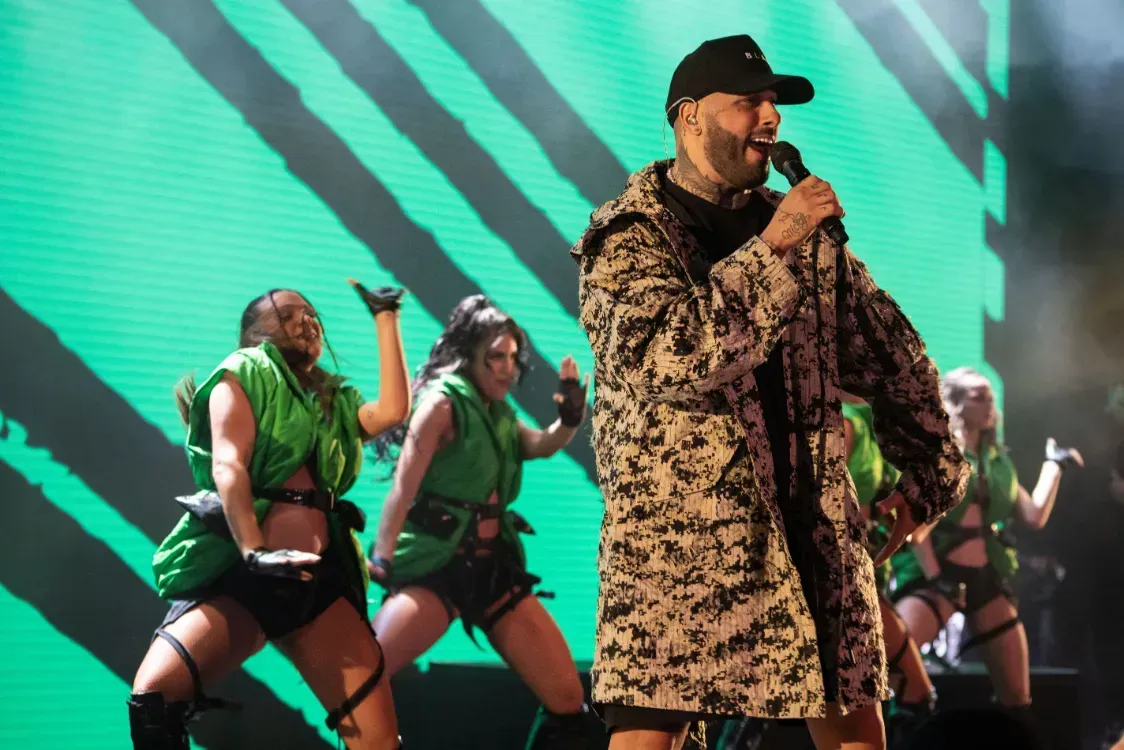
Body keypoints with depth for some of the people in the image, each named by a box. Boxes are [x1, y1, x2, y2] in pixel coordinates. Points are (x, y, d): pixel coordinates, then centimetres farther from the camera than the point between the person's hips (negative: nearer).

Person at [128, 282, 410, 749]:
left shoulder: (334, 402, 25)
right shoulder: (244, 374, 9)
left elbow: (393, 411, 8)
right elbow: (227, 465, -6)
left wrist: (386, 319, 15)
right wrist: (254, 551, -22)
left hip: (320, 579, 5)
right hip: (240, 573, -4)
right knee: (155, 694, -28)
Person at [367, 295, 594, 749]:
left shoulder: (500, 416, 16)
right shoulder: (443, 402, -5)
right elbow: (403, 487, -12)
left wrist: (570, 418, -14)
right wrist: (380, 561, -19)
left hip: (497, 571, 7)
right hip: (435, 567, -7)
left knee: (568, 702, 1)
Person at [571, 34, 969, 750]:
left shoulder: (809, 234, 13)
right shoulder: (628, 238, -3)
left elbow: (893, 354, 21)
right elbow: (668, 359, -21)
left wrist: (928, 473, 15)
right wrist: (771, 251, -22)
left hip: (815, 535, 5)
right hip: (676, 541, -5)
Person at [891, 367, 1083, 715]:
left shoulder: (997, 460, 15)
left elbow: (1035, 515, 11)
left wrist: (1055, 463, 16)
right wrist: (933, 577, -17)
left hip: (988, 578, 6)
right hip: (936, 575, -6)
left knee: (1017, 697, 6)